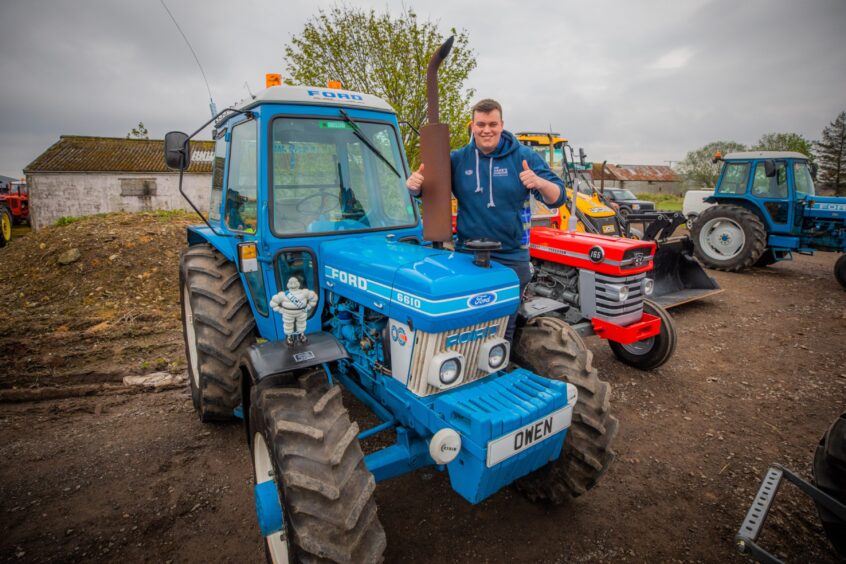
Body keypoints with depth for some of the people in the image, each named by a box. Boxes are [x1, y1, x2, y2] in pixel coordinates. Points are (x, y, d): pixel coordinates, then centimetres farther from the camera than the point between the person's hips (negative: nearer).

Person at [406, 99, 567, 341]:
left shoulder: (524, 157, -1)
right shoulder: (456, 159, 2)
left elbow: (558, 198, -6)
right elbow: (425, 189, 3)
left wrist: (540, 183, -29)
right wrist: (414, 184, -21)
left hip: (511, 260, -1)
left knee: (504, 329, 10)